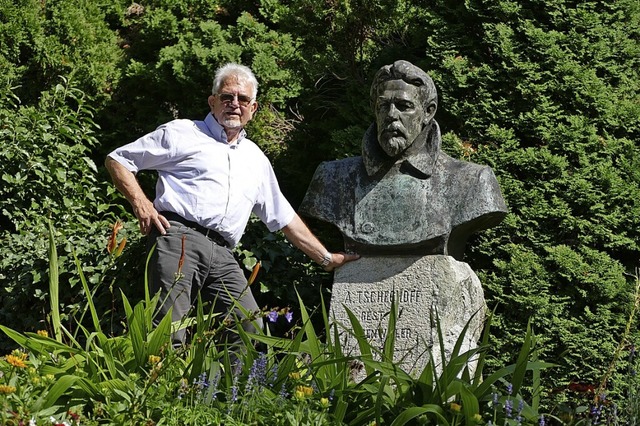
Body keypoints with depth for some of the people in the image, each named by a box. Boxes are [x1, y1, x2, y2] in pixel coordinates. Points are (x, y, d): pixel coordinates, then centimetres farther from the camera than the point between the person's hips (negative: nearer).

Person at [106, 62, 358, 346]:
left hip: (222, 255, 5)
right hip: (178, 237, -5)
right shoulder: (182, 134, 14)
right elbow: (117, 160, 14)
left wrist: (327, 258, 30)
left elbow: (284, 217, 34)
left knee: (251, 328, -13)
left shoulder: (256, 159, 29)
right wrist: (140, 203, -2)